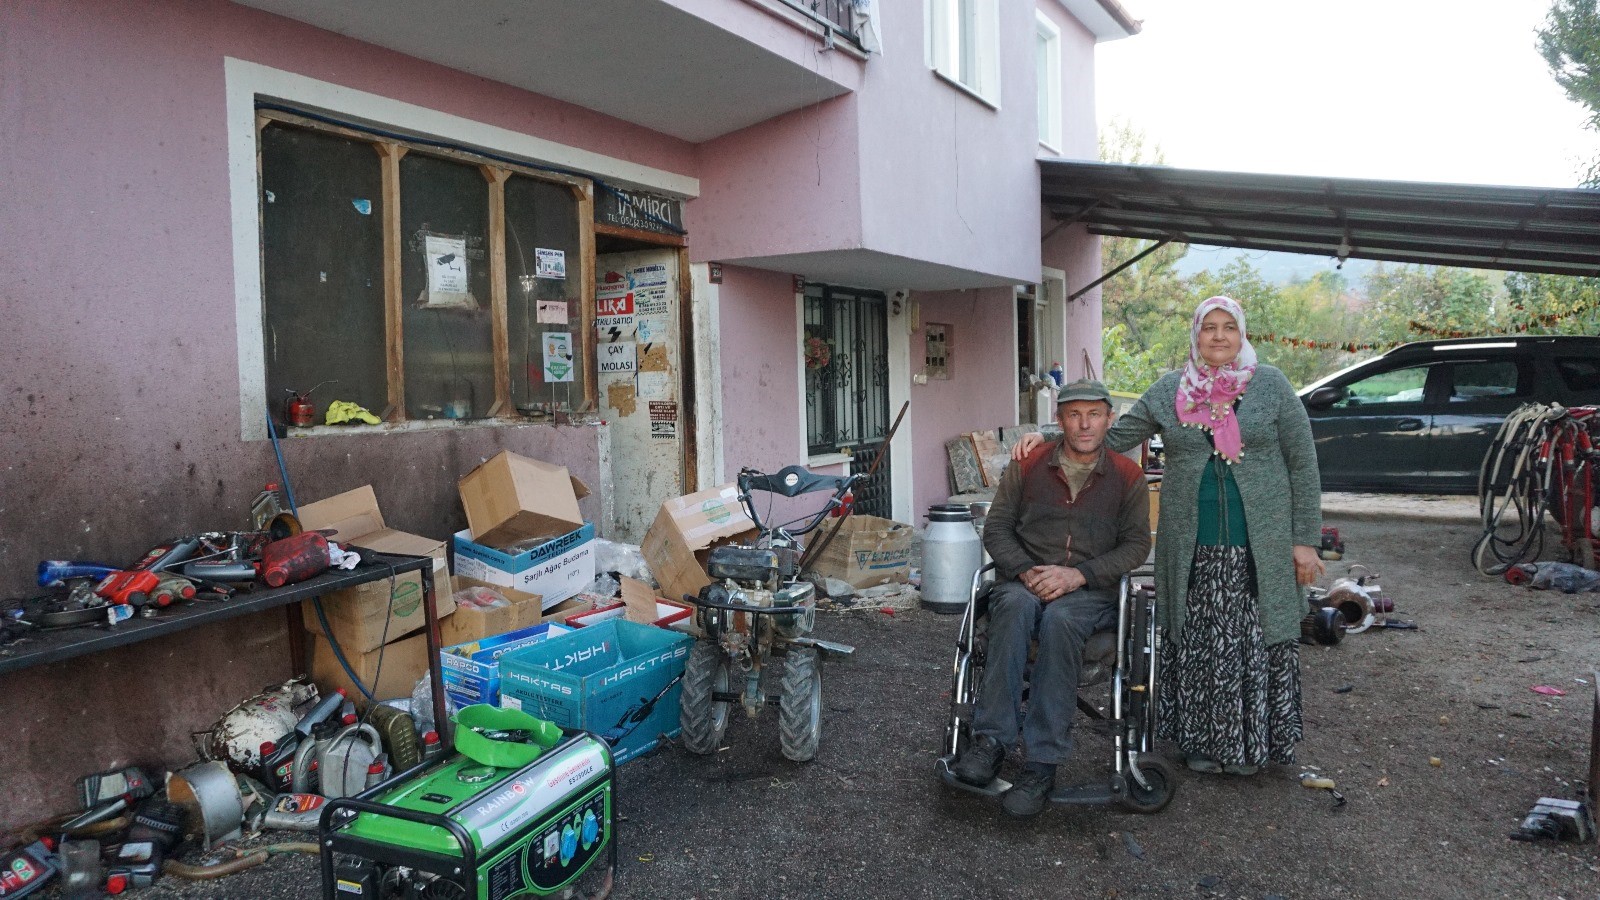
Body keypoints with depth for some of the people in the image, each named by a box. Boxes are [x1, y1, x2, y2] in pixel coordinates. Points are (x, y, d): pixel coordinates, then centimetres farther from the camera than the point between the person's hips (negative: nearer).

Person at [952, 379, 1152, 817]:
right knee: (1016, 605, -36)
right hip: (1025, 580, 1)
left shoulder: (1127, 476, 7)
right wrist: (1027, 572, -12)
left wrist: (1078, 574, -13)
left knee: (1059, 620, -36)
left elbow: (1136, 544, 3)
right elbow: (996, 529, 7)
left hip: (1091, 591, -1)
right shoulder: (1027, 467, 8)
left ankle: (1043, 761, -34)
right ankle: (990, 738, -35)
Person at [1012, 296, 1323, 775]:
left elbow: (1303, 463, 1)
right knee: (1198, 644, 7)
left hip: (1260, 548, -1)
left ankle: (1252, 744, 24)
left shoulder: (1270, 385, 1)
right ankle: (1203, 741, 23)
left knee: (1256, 643, 5)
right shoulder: (1168, 391, 7)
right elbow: (1113, 437, 10)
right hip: (1192, 550, 2)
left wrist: (1305, 539, -3)